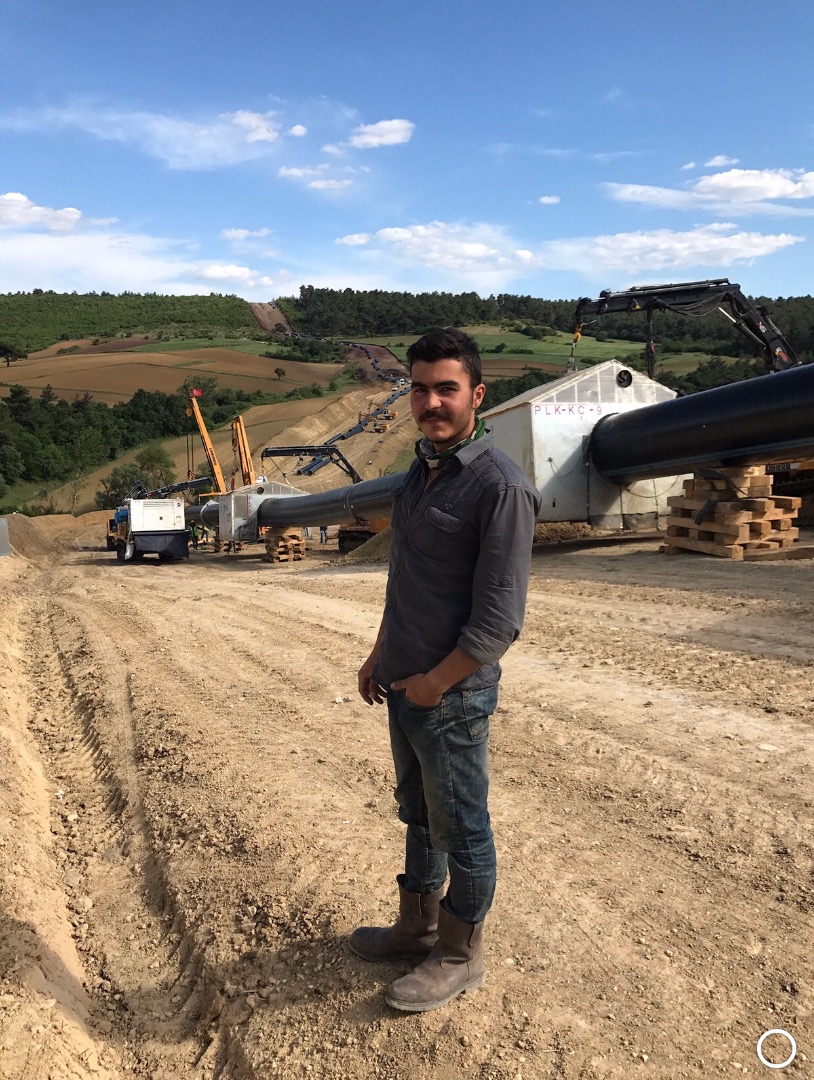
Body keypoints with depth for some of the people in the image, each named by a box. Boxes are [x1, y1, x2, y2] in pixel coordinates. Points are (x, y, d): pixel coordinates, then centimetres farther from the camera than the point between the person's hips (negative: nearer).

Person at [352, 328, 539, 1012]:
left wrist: (436, 683, -15)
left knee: (461, 829, 10)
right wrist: (380, 657, 15)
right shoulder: (420, 473, 9)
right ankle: (417, 927, 42)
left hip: (453, 695, -8)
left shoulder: (501, 487, -19)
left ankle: (460, 957, 30)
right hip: (405, 686, 8)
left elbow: (500, 619, -20)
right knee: (417, 815, 22)